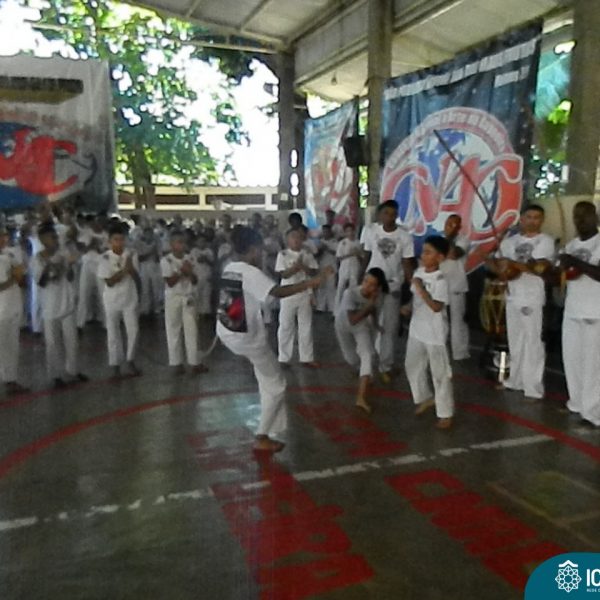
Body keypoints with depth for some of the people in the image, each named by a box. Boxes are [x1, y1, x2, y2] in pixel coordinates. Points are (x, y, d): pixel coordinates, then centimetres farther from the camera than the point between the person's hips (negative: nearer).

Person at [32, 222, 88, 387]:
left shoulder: (63, 255, -2)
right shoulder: (37, 259, -7)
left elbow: (71, 278, -4)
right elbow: (41, 283, -14)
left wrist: (70, 265, -22)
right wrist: (47, 266, -27)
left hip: (67, 304, 2)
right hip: (50, 307, -2)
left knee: (71, 340, 11)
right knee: (52, 343, 6)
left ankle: (72, 370, 26)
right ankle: (56, 375, 18)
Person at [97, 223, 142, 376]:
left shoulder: (131, 255, -5)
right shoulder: (106, 258, -11)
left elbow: (137, 278, -3)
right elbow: (109, 282, -16)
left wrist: (131, 269, -22)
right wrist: (124, 270, -25)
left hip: (130, 298, 1)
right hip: (112, 300, -1)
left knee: (133, 331, 2)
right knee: (113, 333, 9)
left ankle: (131, 360, 21)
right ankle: (115, 364, 22)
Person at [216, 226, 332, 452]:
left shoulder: (228, 268, 4)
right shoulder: (250, 273, -21)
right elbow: (278, 292, -33)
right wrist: (311, 282, -32)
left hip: (225, 333, 8)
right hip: (248, 339, -8)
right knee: (275, 386, 7)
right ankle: (262, 438, 13)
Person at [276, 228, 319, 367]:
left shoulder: (307, 254, 3)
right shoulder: (283, 254, -6)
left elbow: (314, 272, -2)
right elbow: (283, 274, -13)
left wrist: (303, 267, -19)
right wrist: (295, 267, -27)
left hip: (305, 294, 3)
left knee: (306, 326, 9)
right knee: (286, 326, 5)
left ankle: (307, 358, 19)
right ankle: (284, 358, 16)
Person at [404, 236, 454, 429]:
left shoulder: (440, 280, -21)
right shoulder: (419, 272, 3)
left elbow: (437, 307, -29)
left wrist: (420, 287, -28)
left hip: (434, 333, -8)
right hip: (417, 329, 8)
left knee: (440, 373, 2)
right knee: (412, 366, 19)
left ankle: (445, 413, 15)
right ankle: (426, 398, 40)